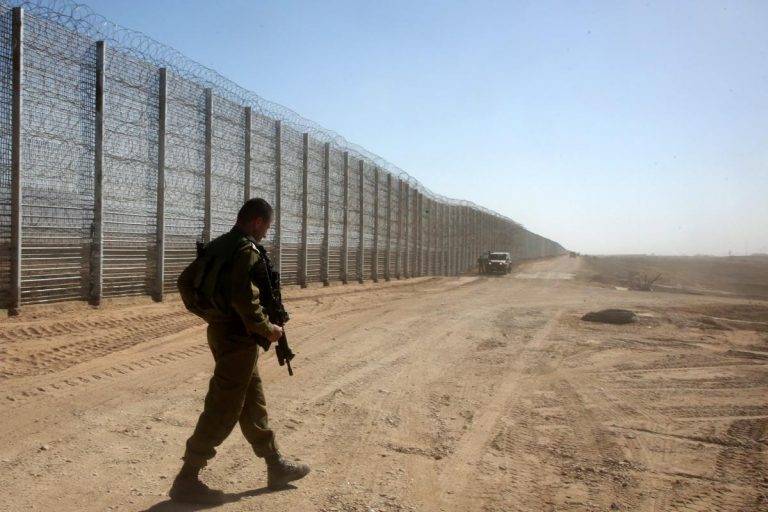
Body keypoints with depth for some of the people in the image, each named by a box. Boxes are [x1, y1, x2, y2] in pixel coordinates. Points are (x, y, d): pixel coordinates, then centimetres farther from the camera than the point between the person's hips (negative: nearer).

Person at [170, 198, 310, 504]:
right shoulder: (247, 251, -17)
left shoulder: (217, 246, 11)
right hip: (238, 337, -10)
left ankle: (276, 466, 29)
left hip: (220, 330, 10)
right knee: (223, 410, 0)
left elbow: (185, 282, 15)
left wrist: (210, 314, 18)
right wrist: (268, 329, -15)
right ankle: (187, 480, 9)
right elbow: (244, 300, -27)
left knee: (253, 400, 17)